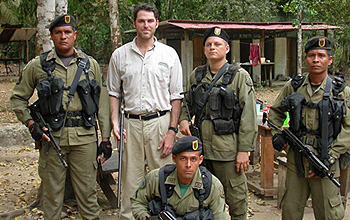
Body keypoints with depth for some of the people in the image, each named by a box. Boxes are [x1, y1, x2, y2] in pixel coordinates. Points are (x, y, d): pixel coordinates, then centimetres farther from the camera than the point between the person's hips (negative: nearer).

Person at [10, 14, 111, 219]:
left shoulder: (91, 64, 9)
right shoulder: (37, 65, 5)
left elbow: (103, 102, 9)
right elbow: (18, 98, 10)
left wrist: (106, 137, 5)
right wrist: (31, 124, -5)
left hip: (85, 135, 1)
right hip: (52, 135, 0)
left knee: (87, 191, 6)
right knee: (52, 190, 7)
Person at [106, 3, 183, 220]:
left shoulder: (169, 54, 4)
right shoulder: (120, 55, 7)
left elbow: (176, 96, 4)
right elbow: (114, 92, 13)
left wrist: (172, 130, -3)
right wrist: (115, 122, -2)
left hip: (160, 121, -1)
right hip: (131, 122, 1)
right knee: (131, 179, 6)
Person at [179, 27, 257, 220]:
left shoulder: (240, 76, -3)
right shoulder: (196, 75, 11)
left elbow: (249, 116, -7)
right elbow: (187, 103, 23)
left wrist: (244, 150, -12)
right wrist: (183, 119, 1)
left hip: (228, 148, -4)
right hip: (200, 146, 5)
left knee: (235, 198, 3)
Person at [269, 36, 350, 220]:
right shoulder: (293, 87, 5)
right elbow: (276, 111, 19)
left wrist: (330, 158, -12)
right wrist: (276, 134, 2)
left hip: (324, 163, -2)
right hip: (296, 161, 2)